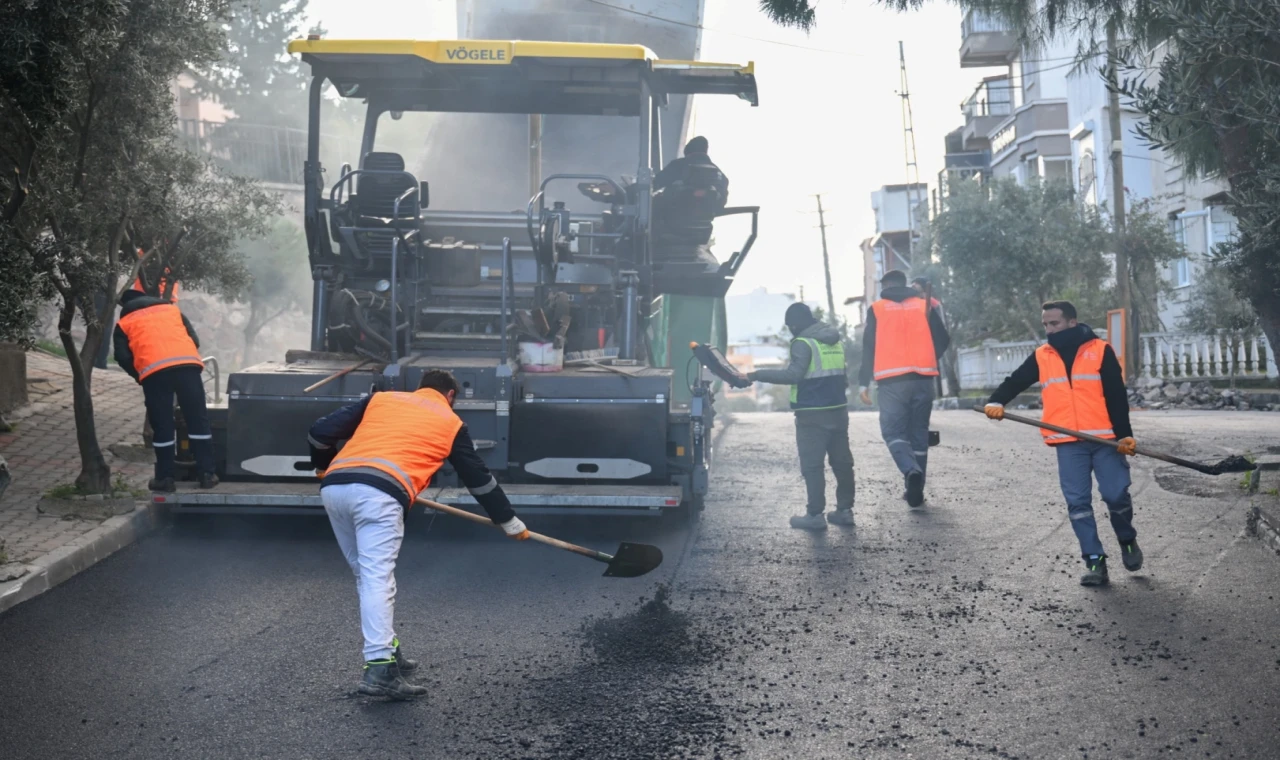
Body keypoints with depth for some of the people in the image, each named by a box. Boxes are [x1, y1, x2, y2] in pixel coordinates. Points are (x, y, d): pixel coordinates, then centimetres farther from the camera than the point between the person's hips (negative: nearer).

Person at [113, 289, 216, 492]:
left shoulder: (124, 323, 24)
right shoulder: (171, 309, 30)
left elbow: (123, 357, 10)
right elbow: (195, 340, 21)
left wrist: (139, 376, 25)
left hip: (153, 370, -1)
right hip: (188, 364, 1)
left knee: (162, 425, 8)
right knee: (198, 420, 7)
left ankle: (165, 478, 10)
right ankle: (207, 474, 8)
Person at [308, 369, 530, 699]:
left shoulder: (381, 398, 27)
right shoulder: (450, 422, 21)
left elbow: (321, 431, 19)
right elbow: (479, 479, 28)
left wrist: (323, 467, 39)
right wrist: (511, 523, 39)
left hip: (334, 487, 5)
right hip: (379, 494, -5)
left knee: (366, 574, 18)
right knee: (378, 579, -10)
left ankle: (386, 651, 23)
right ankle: (379, 669, -20)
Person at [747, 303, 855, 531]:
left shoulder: (803, 343, -12)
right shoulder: (836, 341, 14)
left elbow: (793, 375, -22)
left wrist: (758, 375, -21)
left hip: (813, 414, -8)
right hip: (838, 410, 8)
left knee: (812, 465, -3)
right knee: (841, 461, 12)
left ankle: (815, 514, -3)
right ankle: (845, 510, 17)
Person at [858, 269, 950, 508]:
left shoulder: (877, 309, 5)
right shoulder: (924, 306, 10)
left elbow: (868, 347, 1)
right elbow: (943, 340, 9)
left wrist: (863, 382, 3)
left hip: (892, 380, -2)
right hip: (923, 378, 3)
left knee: (893, 430, 1)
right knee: (919, 432, 11)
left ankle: (911, 471, -26)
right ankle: (916, 488, 12)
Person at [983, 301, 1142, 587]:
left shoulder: (1100, 350, 2)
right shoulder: (1041, 356, 10)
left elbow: (1117, 395, -1)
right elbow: (1015, 381, 4)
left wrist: (1124, 434, -8)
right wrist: (996, 402, -17)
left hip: (1105, 439, -2)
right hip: (1068, 443, 2)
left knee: (1116, 494, -3)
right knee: (1078, 502, -2)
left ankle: (1127, 541, 26)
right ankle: (1095, 561, 4)